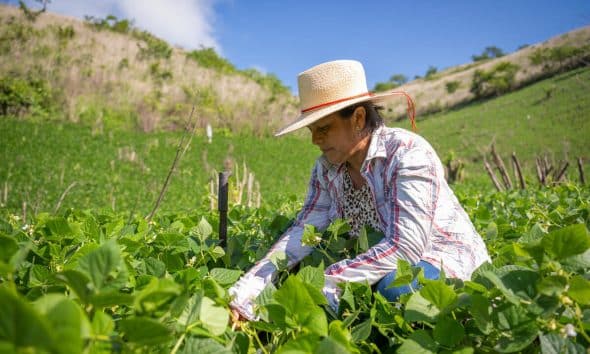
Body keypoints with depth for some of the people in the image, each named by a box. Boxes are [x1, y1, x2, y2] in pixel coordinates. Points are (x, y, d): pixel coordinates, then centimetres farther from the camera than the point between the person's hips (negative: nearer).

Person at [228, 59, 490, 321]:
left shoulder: (408, 155, -23)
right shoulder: (326, 169, -4)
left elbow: (405, 248, -31)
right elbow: (302, 231, -10)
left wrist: (328, 282, -38)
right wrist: (247, 289, -23)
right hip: (384, 264, 5)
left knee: (393, 287, -35)